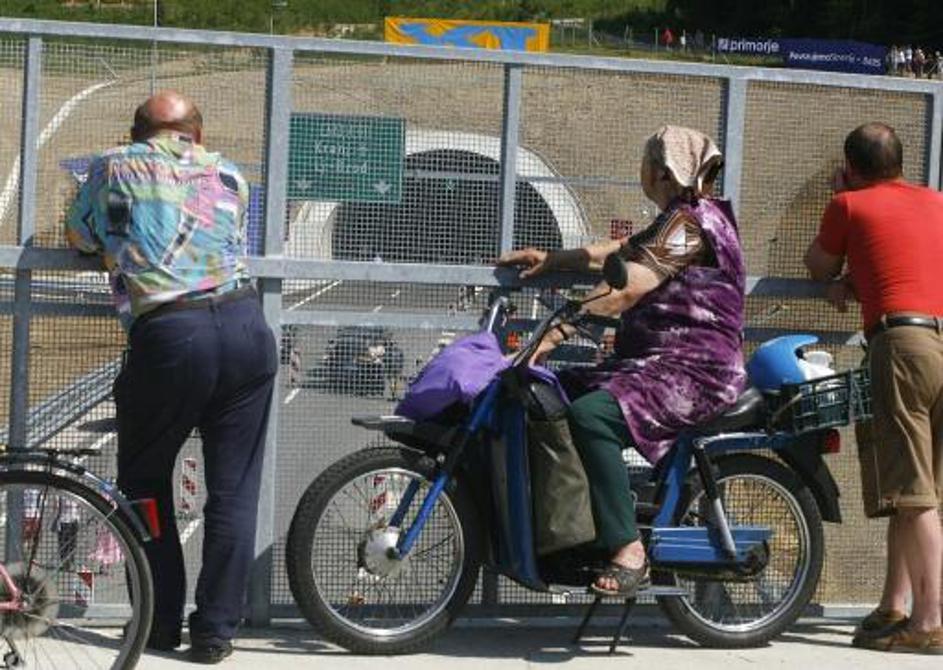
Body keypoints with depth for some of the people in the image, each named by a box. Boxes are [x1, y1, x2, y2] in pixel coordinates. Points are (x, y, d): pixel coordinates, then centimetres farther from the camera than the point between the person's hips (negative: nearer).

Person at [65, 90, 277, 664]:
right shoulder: (229, 176, 19)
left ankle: (161, 624, 15)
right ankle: (216, 630, 8)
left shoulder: (115, 168, 13)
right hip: (246, 324, 2)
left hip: (168, 336, -2)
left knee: (145, 484, 15)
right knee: (234, 492, 8)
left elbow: (80, 237, 26)